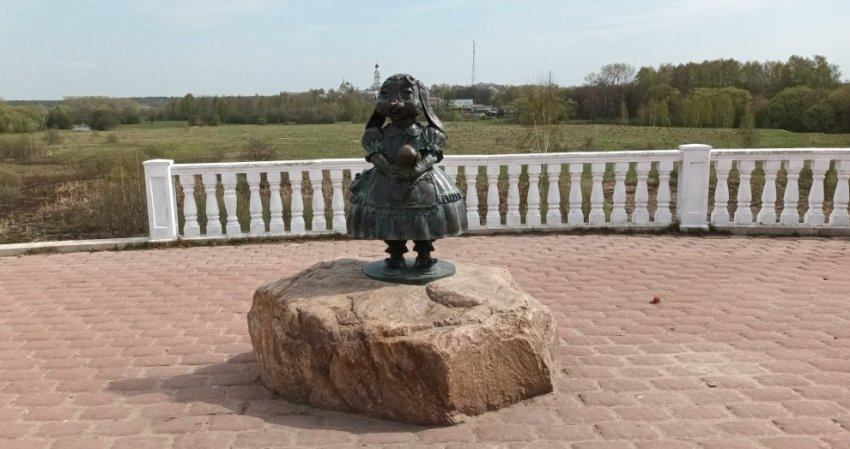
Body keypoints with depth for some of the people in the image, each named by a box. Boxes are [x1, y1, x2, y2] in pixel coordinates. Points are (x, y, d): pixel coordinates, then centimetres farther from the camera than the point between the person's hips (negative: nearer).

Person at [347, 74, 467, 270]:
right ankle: (396, 255, 22)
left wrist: (416, 169, -31)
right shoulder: (377, 135, -2)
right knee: (390, 222, 6)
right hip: (387, 184, 1)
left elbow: (431, 157, -12)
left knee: (424, 222, 3)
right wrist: (394, 170, -30)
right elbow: (376, 157, -11)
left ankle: (424, 254, 20)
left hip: (423, 183, -1)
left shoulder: (428, 134, -4)